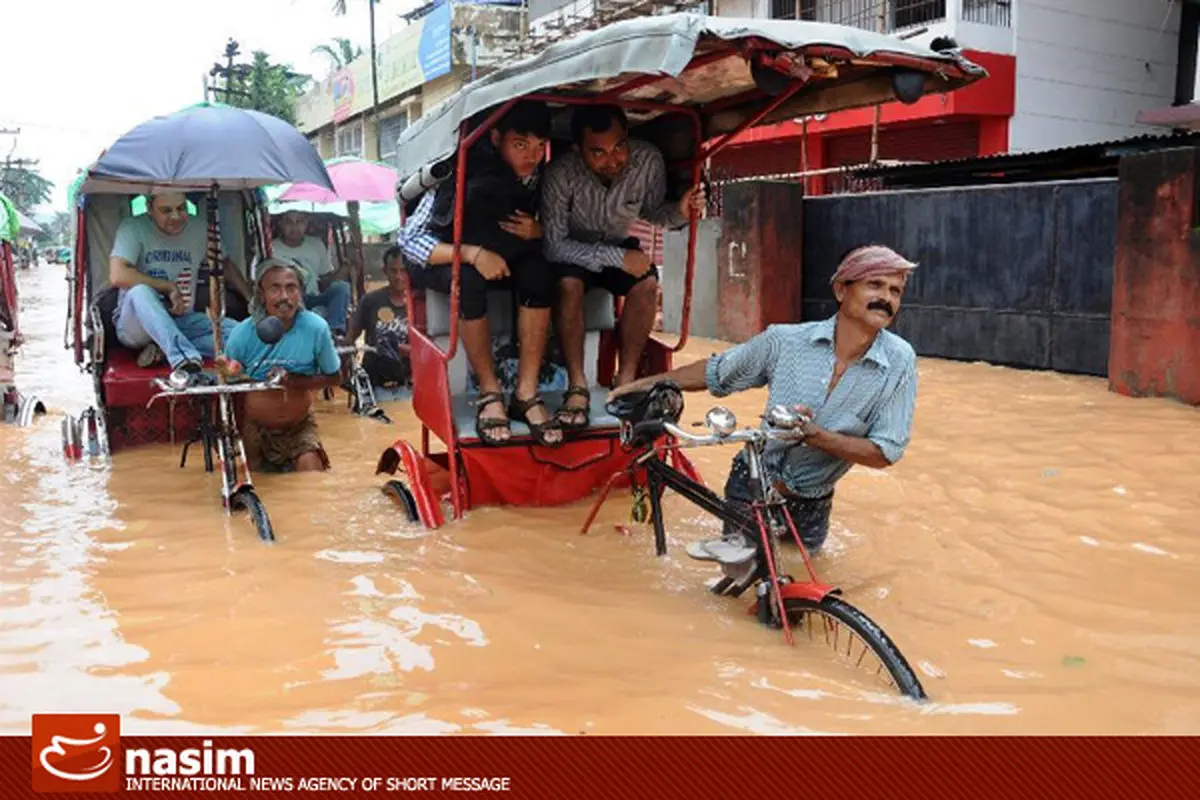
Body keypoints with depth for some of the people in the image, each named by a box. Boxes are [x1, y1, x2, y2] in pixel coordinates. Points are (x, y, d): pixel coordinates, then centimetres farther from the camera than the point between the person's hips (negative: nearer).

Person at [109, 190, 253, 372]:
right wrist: (169, 287, -19)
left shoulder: (200, 229, 2)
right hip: (134, 327, -4)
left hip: (181, 321, 5)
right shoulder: (132, 228, -12)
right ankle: (185, 357, -54)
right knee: (140, 291, -40)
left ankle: (163, 349, -23)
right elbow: (117, 276, -25)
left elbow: (226, 266, 16)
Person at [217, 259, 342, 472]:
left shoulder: (316, 327, -22)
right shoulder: (243, 333, -20)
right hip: (256, 427, 0)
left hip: (300, 425, 0)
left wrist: (298, 382, -27)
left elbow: (334, 377, -10)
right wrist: (230, 375, -31)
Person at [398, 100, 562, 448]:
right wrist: (472, 254, -41)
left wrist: (537, 232, -25)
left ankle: (526, 393, -22)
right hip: (444, 260, -4)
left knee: (538, 271, -27)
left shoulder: (539, 174, -16)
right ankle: (489, 393, -21)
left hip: (503, 257, 4)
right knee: (470, 280, -37)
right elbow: (409, 239, -28)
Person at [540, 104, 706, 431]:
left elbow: (650, 214, -5)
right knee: (569, 283, -33)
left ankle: (625, 380, -14)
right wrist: (617, 258, -34)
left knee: (647, 282, -26)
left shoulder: (649, 160, -22)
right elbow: (553, 245, -27)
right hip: (574, 251, -2)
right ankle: (576, 386, -21)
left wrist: (678, 213, -28)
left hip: (622, 246, 2)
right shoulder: (561, 174, -30)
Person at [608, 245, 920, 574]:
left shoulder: (899, 363, -21)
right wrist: (648, 383, -7)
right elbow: (715, 372, -5)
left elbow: (885, 453, -19)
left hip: (810, 500, 1)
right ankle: (739, 534, 41)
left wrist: (816, 435, -34)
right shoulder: (785, 340, -20)